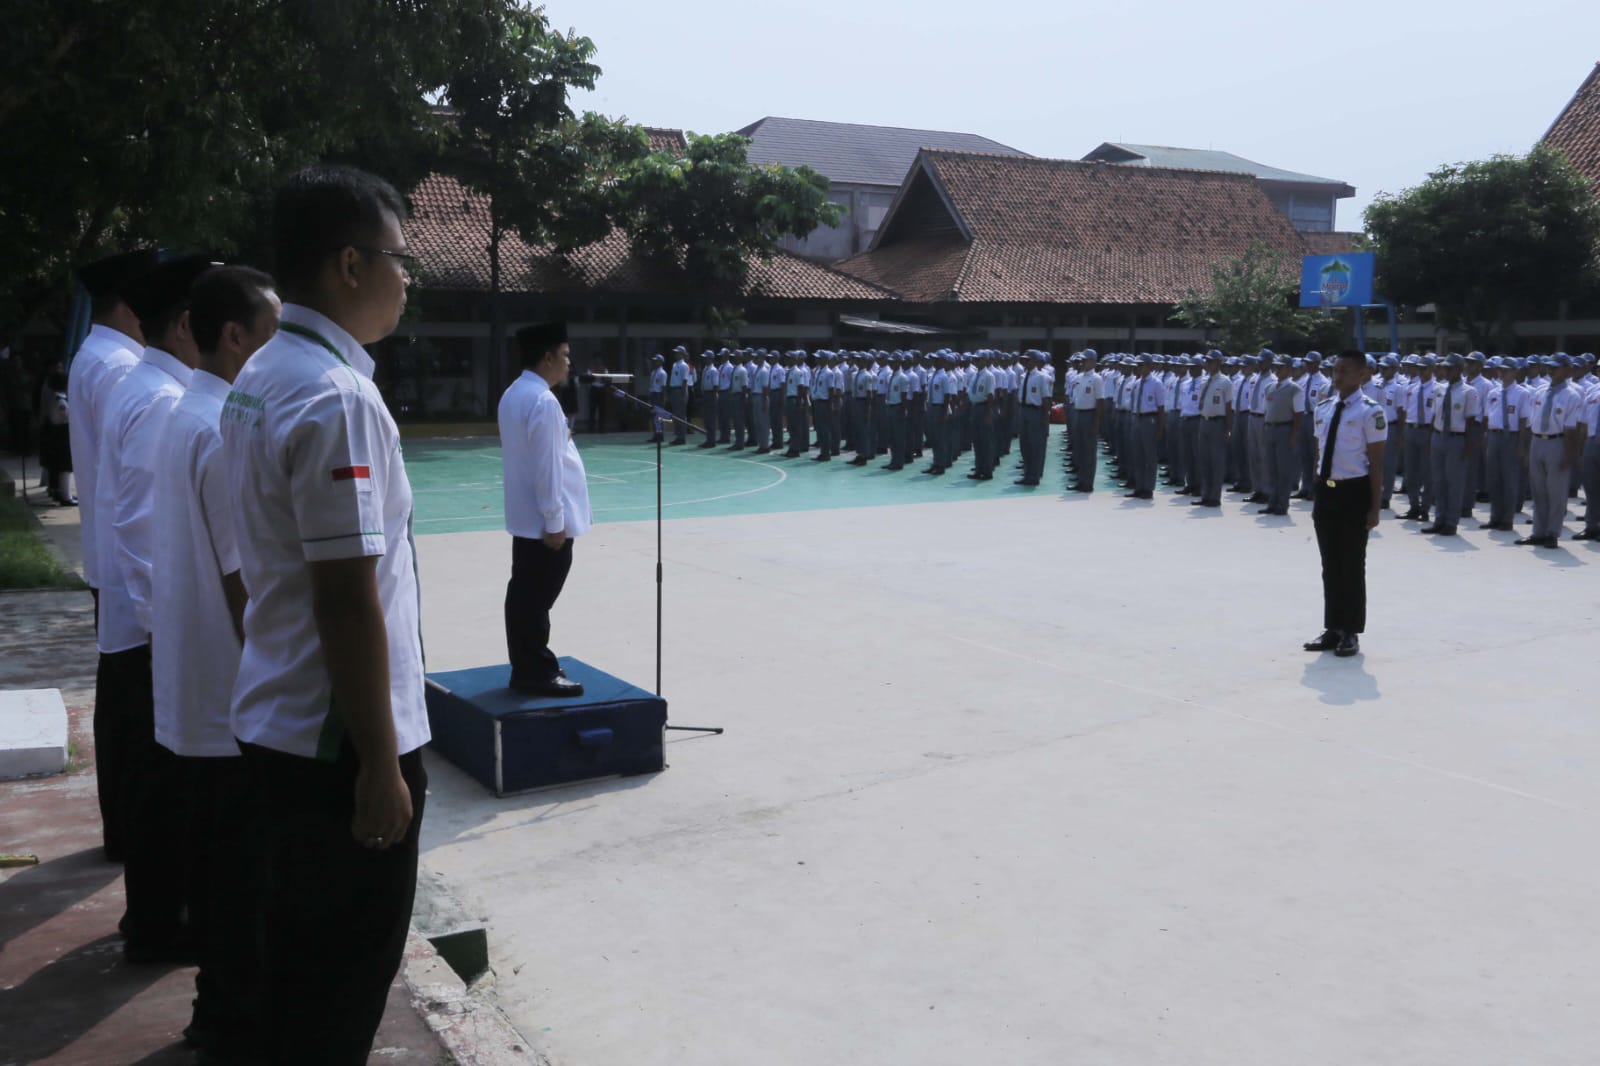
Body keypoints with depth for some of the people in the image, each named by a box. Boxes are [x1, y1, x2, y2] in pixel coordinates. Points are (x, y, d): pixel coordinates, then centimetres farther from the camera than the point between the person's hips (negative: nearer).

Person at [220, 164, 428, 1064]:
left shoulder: (260, 378, 8)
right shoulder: (337, 396, -21)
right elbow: (347, 599, -24)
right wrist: (382, 763, -18)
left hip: (278, 721, 9)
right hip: (338, 737, -9)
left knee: (302, 953, 21)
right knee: (348, 974, 6)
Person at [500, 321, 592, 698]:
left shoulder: (514, 394, 11)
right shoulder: (542, 401, -20)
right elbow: (547, 466, -22)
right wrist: (555, 520, -20)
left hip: (527, 516, 10)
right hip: (544, 519, -10)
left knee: (525, 594, 15)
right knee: (536, 598, -1)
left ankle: (530, 667, 25)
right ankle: (536, 673, 7)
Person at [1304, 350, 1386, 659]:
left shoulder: (1370, 411, -10)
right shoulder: (1324, 409, 9)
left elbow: (1376, 463, -9)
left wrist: (1375, 507, -10)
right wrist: (1317, 497, 14)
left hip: (1354, 493, -6)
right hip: (1326, 490, 6)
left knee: (1352, 565, 4)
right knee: (1330, 564, 12)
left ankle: (1351, 633, 15)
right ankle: (1333, 629, 23)